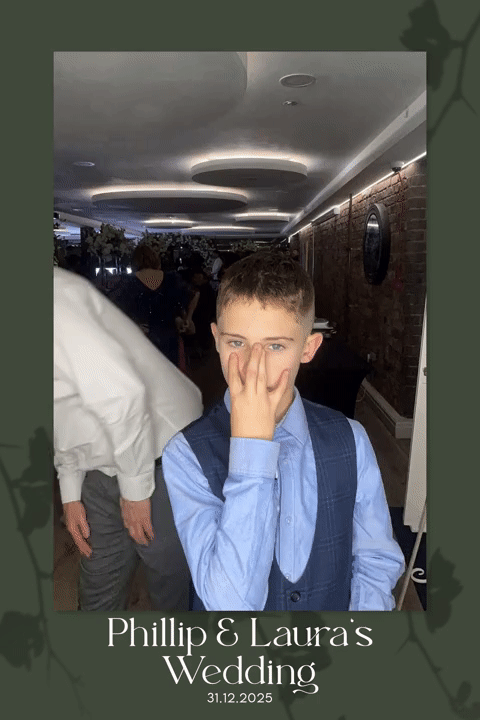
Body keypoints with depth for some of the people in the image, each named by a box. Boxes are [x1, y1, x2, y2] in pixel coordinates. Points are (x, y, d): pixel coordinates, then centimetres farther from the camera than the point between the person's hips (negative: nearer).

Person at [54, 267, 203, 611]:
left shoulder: (53, 296, -24)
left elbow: (121, 392, -29)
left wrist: (135, 487, -17)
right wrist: (70, 490, 11)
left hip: (160, 455, -8)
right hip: (104, 467, 8)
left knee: (169, 577, 12)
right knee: (99, 589, 19)